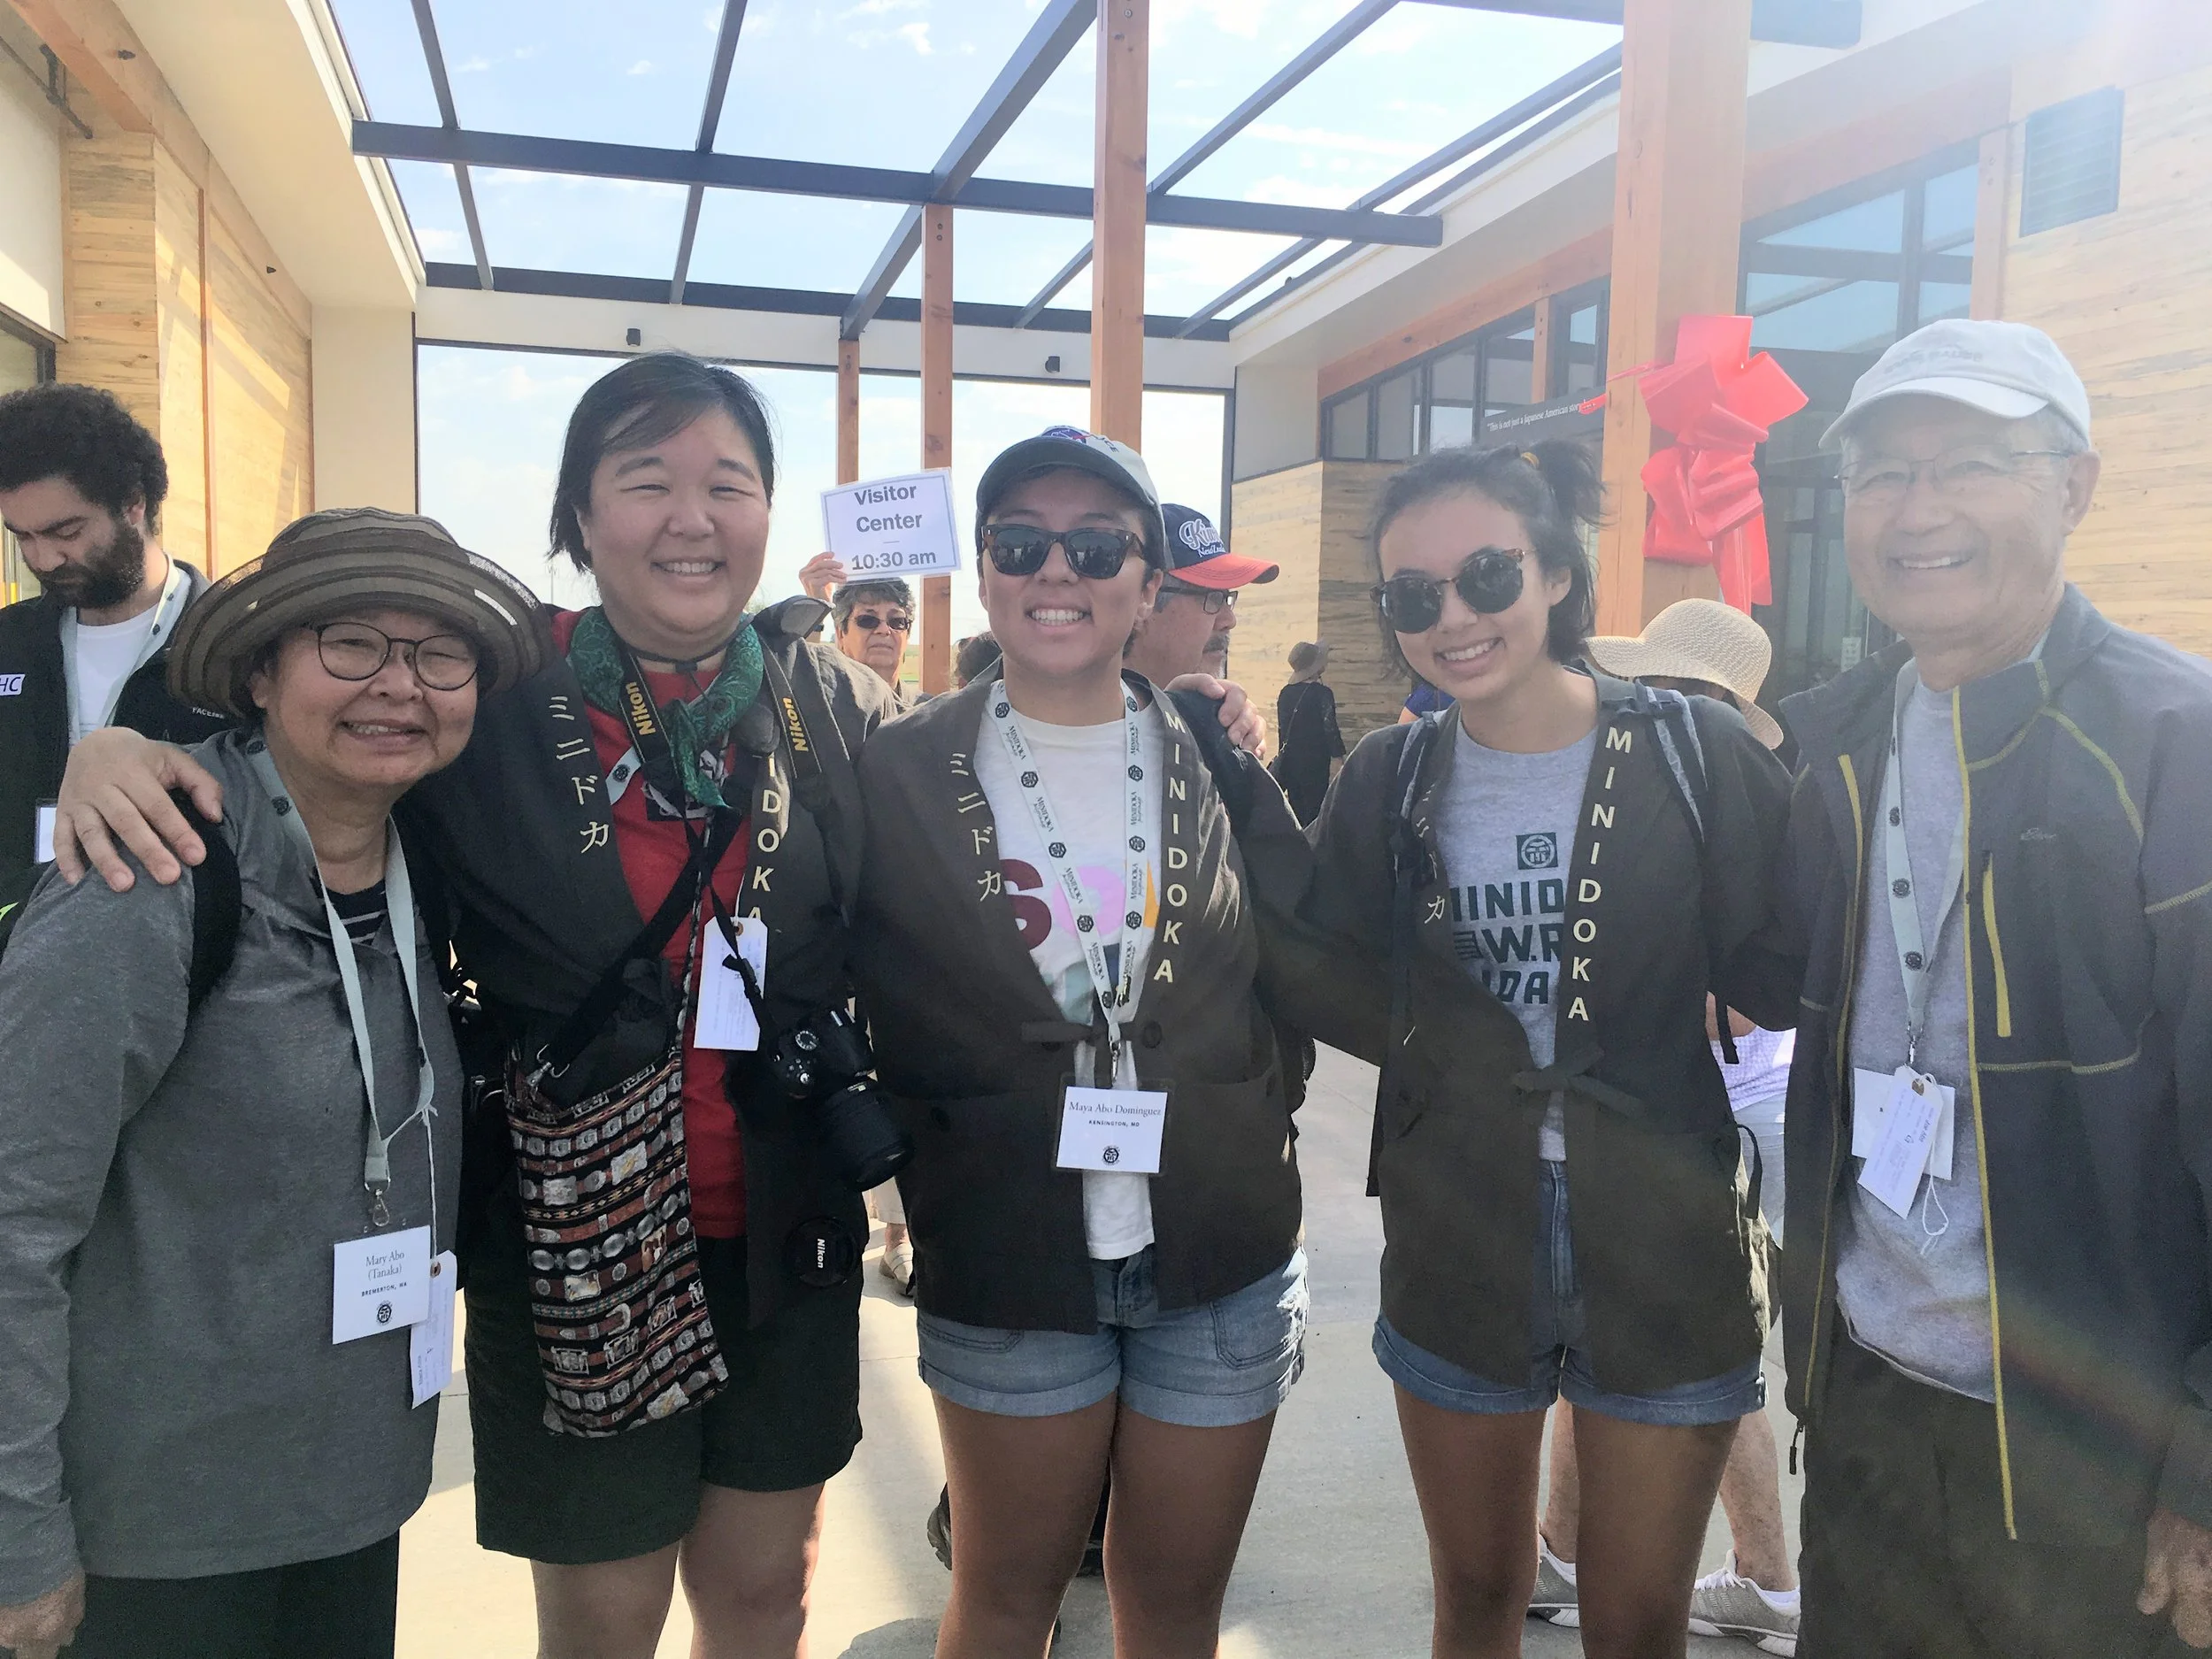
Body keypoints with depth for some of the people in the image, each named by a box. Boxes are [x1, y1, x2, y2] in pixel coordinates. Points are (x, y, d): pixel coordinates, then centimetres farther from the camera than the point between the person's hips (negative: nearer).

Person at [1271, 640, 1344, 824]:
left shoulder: (1285, 693, 6)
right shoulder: (1322, 694, -13)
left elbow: (1282, 728, 11)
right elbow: (1330, 728, -15)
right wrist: (1337, 756, -10)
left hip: (1290, 759, 6)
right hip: (1315, 763, -6)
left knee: (1297, 809, 13)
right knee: (1315, 808, -1)